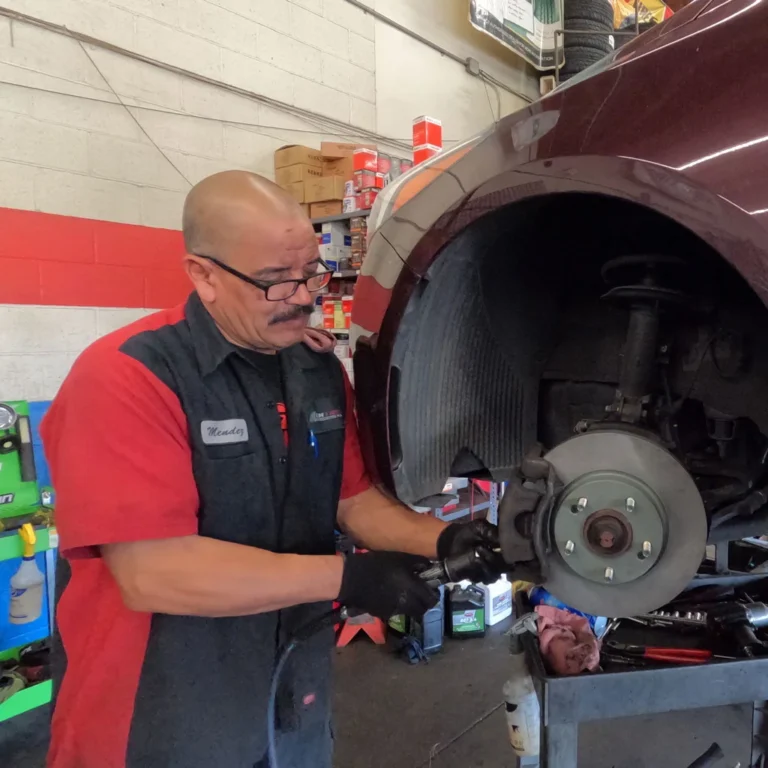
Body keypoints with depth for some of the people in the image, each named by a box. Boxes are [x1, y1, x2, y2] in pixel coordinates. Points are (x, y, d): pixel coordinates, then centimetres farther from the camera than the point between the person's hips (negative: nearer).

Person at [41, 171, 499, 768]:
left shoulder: (321, 367, -1)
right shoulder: (126, 376, -22)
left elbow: (353, 497, 5)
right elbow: (151, 570, -28)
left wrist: (440, 539, -11)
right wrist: (345, 578, -27)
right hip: (165, 720, -5)